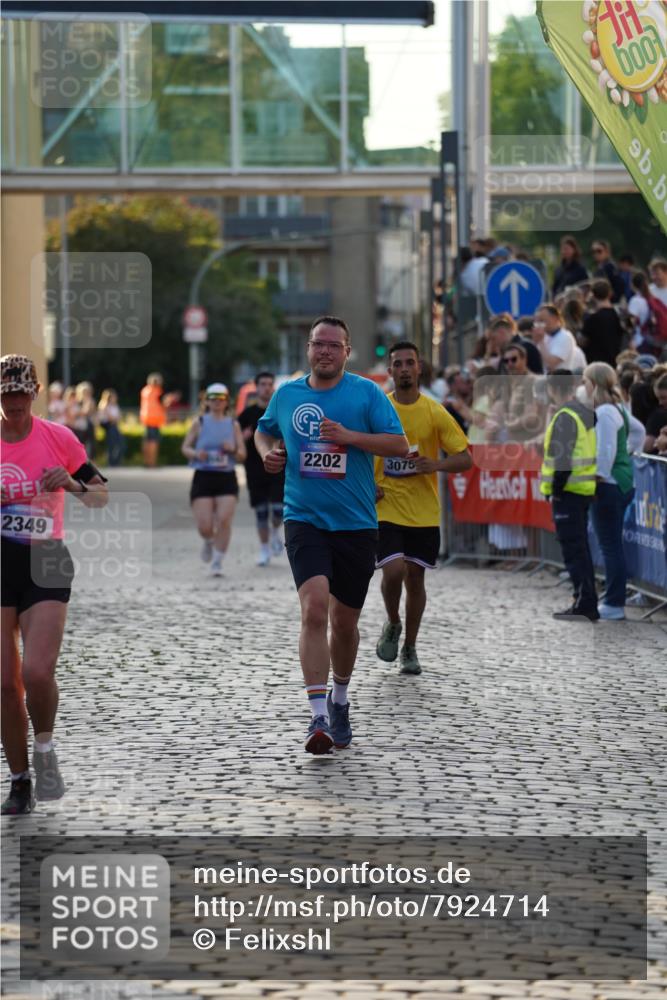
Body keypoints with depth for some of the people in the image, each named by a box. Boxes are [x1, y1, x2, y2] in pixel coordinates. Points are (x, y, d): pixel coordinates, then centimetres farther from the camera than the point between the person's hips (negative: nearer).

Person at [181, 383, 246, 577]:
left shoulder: (233, 424, 7)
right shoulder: (200, 423, 4)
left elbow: (242, 456, 8)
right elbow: (185, 448, 8)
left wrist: (233, 450, -13)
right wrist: (196, 454, -13)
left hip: (227, 479, 1)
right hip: (203, 477, -1)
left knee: (224, 521, -15)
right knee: (204, 526, -7)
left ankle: (217, 562, -3)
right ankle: (209, 541, 30)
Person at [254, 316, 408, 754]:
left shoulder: (367, 393, -1)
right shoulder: (287, 394, 6)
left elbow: (400, 445, -7)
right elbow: (264, 431, 25)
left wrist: (349, 436, -19)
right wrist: (268, 452, 3)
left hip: (356, 524, 0)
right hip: (304, 520, 0)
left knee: (345, 621, 11)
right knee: (314, 608, -20)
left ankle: (339, 702, 37)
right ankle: (319, 716, -23)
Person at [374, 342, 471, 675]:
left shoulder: (435, 413, -2)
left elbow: (466, 459, -2)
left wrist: (435, 465, -21)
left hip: (424, 512, 1)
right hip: (385, 508, -1)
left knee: (415, 578, 6)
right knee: (393, 571, -17)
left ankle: (410, 648, 22)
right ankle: (392, 626, 13)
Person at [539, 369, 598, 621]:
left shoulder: (565, 418, -15)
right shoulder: (585, 412, 14)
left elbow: (563, 460, -22)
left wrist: (556, 491, -16)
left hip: (568, 492, -10)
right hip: (585, 490, 10)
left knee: (573, 548, -7)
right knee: (580, 547, 15)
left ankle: (584, 603, -8)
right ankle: (589, 604, 19)